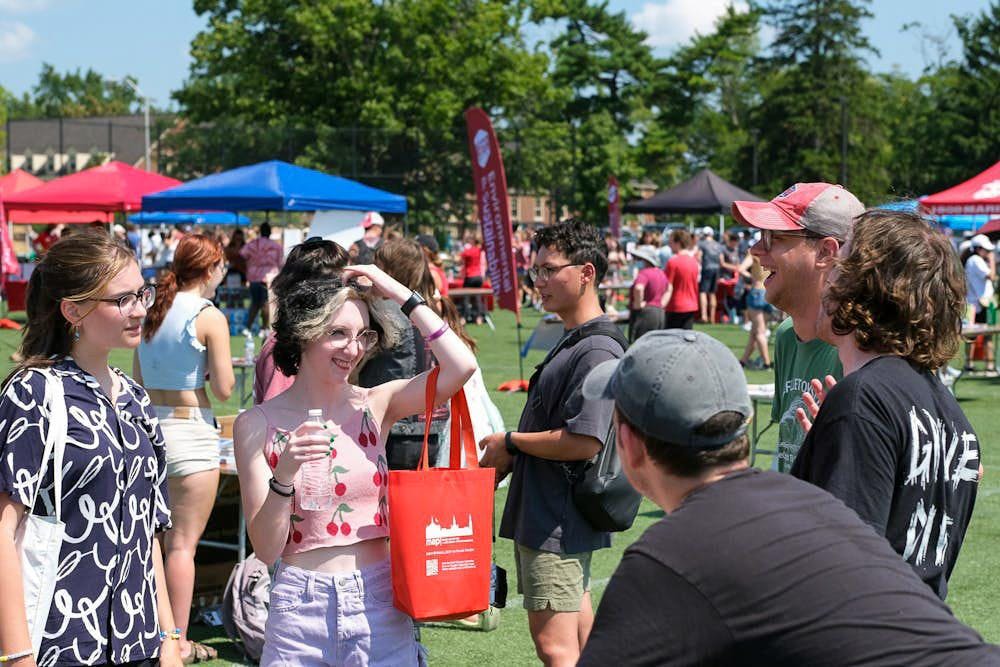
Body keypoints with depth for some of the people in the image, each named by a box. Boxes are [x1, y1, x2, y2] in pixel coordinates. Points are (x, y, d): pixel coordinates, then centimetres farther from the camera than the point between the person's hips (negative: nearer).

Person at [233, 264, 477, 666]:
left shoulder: (374, 407, 2)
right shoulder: (257, 425, -3)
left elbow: (461, 367, -14)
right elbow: (266, 549, -6)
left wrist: (401, 295, -7)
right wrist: (283, 477, -23)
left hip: (380, 606, 2)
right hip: (300, 607, -1)